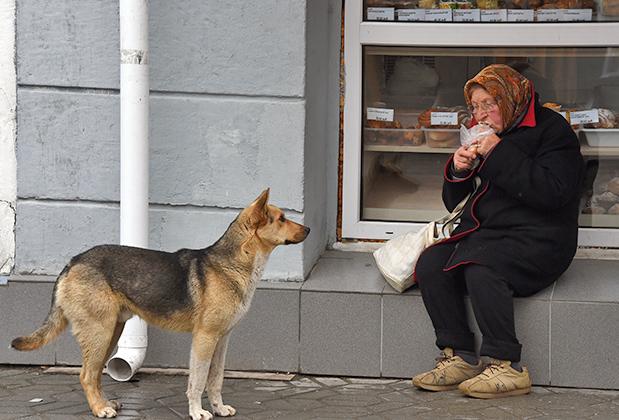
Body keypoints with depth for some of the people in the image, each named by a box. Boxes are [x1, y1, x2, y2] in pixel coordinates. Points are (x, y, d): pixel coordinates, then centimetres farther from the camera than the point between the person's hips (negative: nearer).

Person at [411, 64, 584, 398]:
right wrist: (458, 172, -1)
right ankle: (459, 356, -14)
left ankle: (507, 367, -26)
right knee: (429, 265, -19)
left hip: (537, 238, -7)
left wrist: (499, 155, -17)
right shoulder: (484, 136, 18)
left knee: (480, 270, -34)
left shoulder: (552, 129, -3)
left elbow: (552, 192, -19)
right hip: (482, 232, 7)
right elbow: (456, 203, 23)